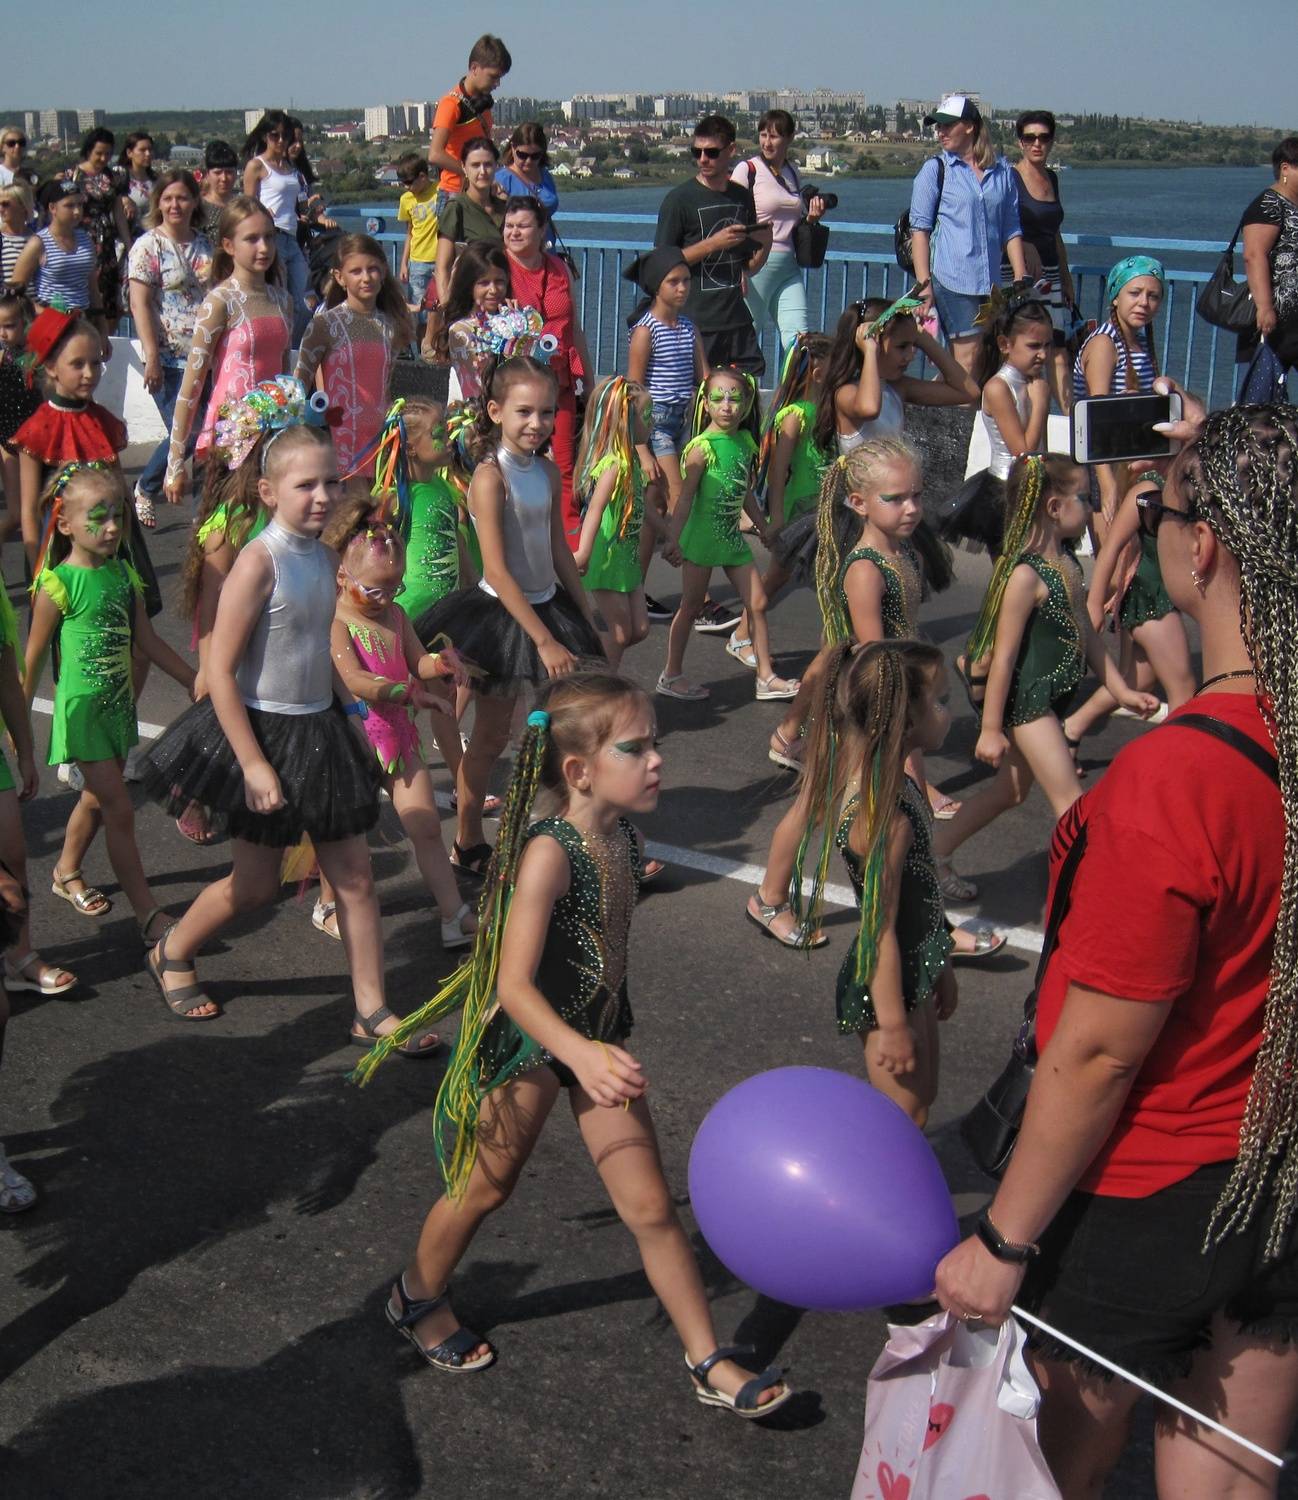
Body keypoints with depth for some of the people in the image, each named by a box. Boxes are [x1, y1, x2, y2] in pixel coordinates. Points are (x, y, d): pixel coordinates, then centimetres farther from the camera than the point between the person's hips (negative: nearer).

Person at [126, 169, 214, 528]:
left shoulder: (206, 245, 12)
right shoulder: (148, 246, -2)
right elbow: (140, 304, -8)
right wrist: (152, 357, -16)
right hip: (170, 359, -5)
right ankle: (145, 489, 15)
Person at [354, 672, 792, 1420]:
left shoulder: (626, 837, -5)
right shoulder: (549, 853, -28)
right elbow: (513, 984, -34)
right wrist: (580, 1052, -48)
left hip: (598, 1037, 6)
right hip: (529, 1043, -6)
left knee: (652, 1208, 7)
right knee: (488, 1185, 17)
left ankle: (710, 1362, 18)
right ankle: (418, 1298, 44)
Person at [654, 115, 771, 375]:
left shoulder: (743, 198, 12)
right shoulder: (680, 200, -4)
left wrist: (765, 245, -3)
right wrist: (712, 244, -15)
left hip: (738, 324, 5)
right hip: (696, 326, -5)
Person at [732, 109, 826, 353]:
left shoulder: (792, 172, 15)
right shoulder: (747, 169, -4)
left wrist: (812, 216, 4)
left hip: (788, 266, 6)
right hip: (756, 265, -6)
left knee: (799, 337, -4)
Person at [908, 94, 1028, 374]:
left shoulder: (1002, 170, 12)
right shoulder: (935, 169, 2)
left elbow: (1011, 230, 15)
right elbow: (920, 229, -2)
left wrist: (1021, 280, 6)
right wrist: (924, 284, -11)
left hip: (992, 282, 4)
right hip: (952, 278, -4)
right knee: (968, 361, -9)